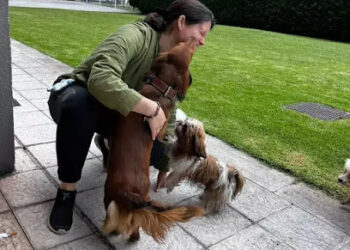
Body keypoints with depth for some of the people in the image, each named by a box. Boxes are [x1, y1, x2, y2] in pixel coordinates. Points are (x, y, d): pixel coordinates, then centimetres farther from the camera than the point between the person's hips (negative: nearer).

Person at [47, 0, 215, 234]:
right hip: (75, 97, -6)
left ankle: (109, 144, 19)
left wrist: (165, 166, 2)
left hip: (117, 115, 6)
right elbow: (100, 79, -45)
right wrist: (151, 108, -44)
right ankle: (67, 189, -20)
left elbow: (168, 116, 1)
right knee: (79, 104, -43)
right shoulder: (135, 35, -28)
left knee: (159, 149, -15)